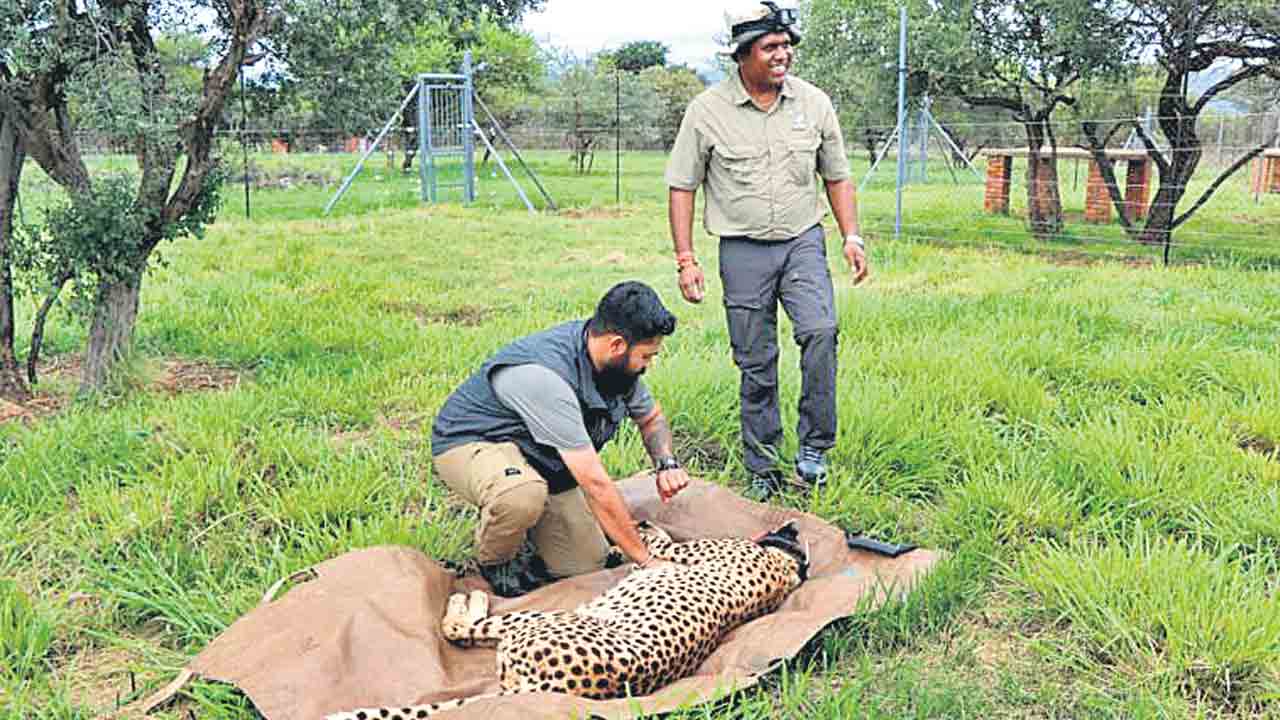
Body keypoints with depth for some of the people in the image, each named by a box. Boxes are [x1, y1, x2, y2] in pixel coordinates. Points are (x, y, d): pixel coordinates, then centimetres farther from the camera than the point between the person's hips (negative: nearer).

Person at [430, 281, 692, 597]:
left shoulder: (619, 362, -11)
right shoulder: (546, 376, -37)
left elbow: (651, 417, 10)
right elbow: (596, 485, -35)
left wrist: (667, 463, -12)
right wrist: (646, 560, -29)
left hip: (534, 454, 7)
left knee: (586, 563, -7)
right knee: (523, 495, -41)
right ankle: (491, 566, -8)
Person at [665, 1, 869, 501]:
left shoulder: (814, 103, 4)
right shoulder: (707, 110, -3)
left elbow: (837, 177, 14)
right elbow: (681, 187, 1)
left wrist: (852, 236, 4)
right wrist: (685, 260, -5)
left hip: (803, 241, 1)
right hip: (742, 250, -1)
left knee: (820, 332, -22)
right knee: (755, 366, 3)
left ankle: (814, 449, -8)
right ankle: (761, 471, 15)